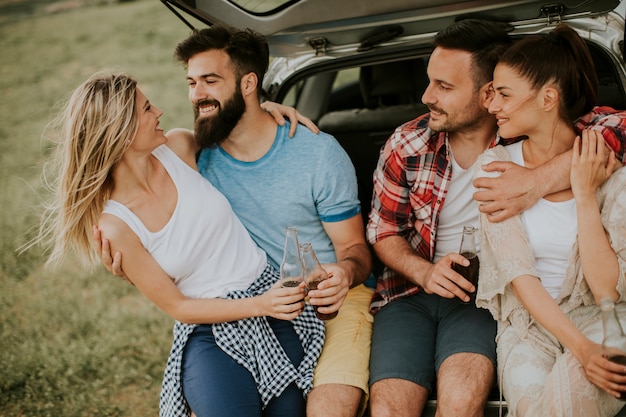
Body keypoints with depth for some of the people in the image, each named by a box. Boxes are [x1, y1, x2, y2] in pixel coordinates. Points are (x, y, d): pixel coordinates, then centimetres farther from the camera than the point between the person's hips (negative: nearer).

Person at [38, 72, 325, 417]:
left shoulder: (178, 149, -3)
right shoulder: (116, 226, -14)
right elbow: (177, 307, -8)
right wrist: (258, 305, -18)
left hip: (271, 293, 3)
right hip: (210, 334, -3)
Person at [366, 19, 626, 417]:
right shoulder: (405, 145, -1)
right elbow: (383, 232, 9)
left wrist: (538, 180, -34)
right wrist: (423, 272, -12)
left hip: (485, 296, -2)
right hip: (412, 291, 2)